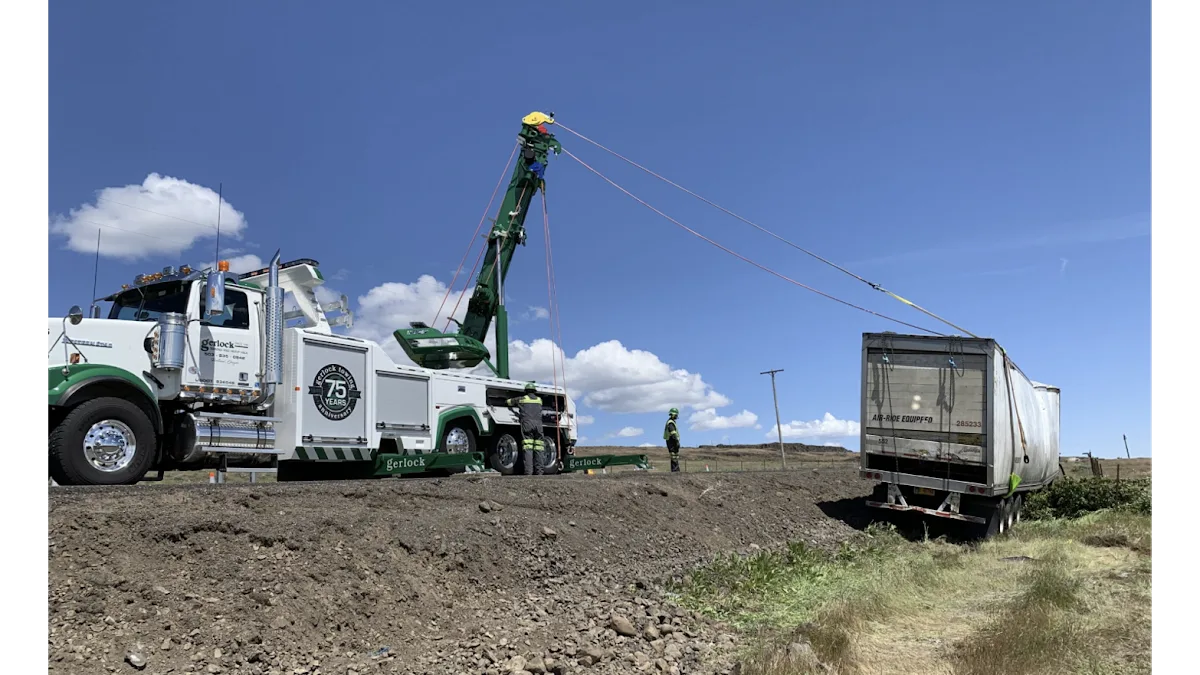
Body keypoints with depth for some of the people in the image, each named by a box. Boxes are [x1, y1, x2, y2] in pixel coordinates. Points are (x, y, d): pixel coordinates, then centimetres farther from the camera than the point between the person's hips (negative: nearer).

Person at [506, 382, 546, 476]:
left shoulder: (521, 399, 15)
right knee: (538, 447, 1)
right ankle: (539, 470, -5)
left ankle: (528, 471, -17)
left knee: (527, 448, -8)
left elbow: (509, 402, 29)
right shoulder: (539, 400, 22)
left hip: (526, 423, -2)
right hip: (538, 424, 2)